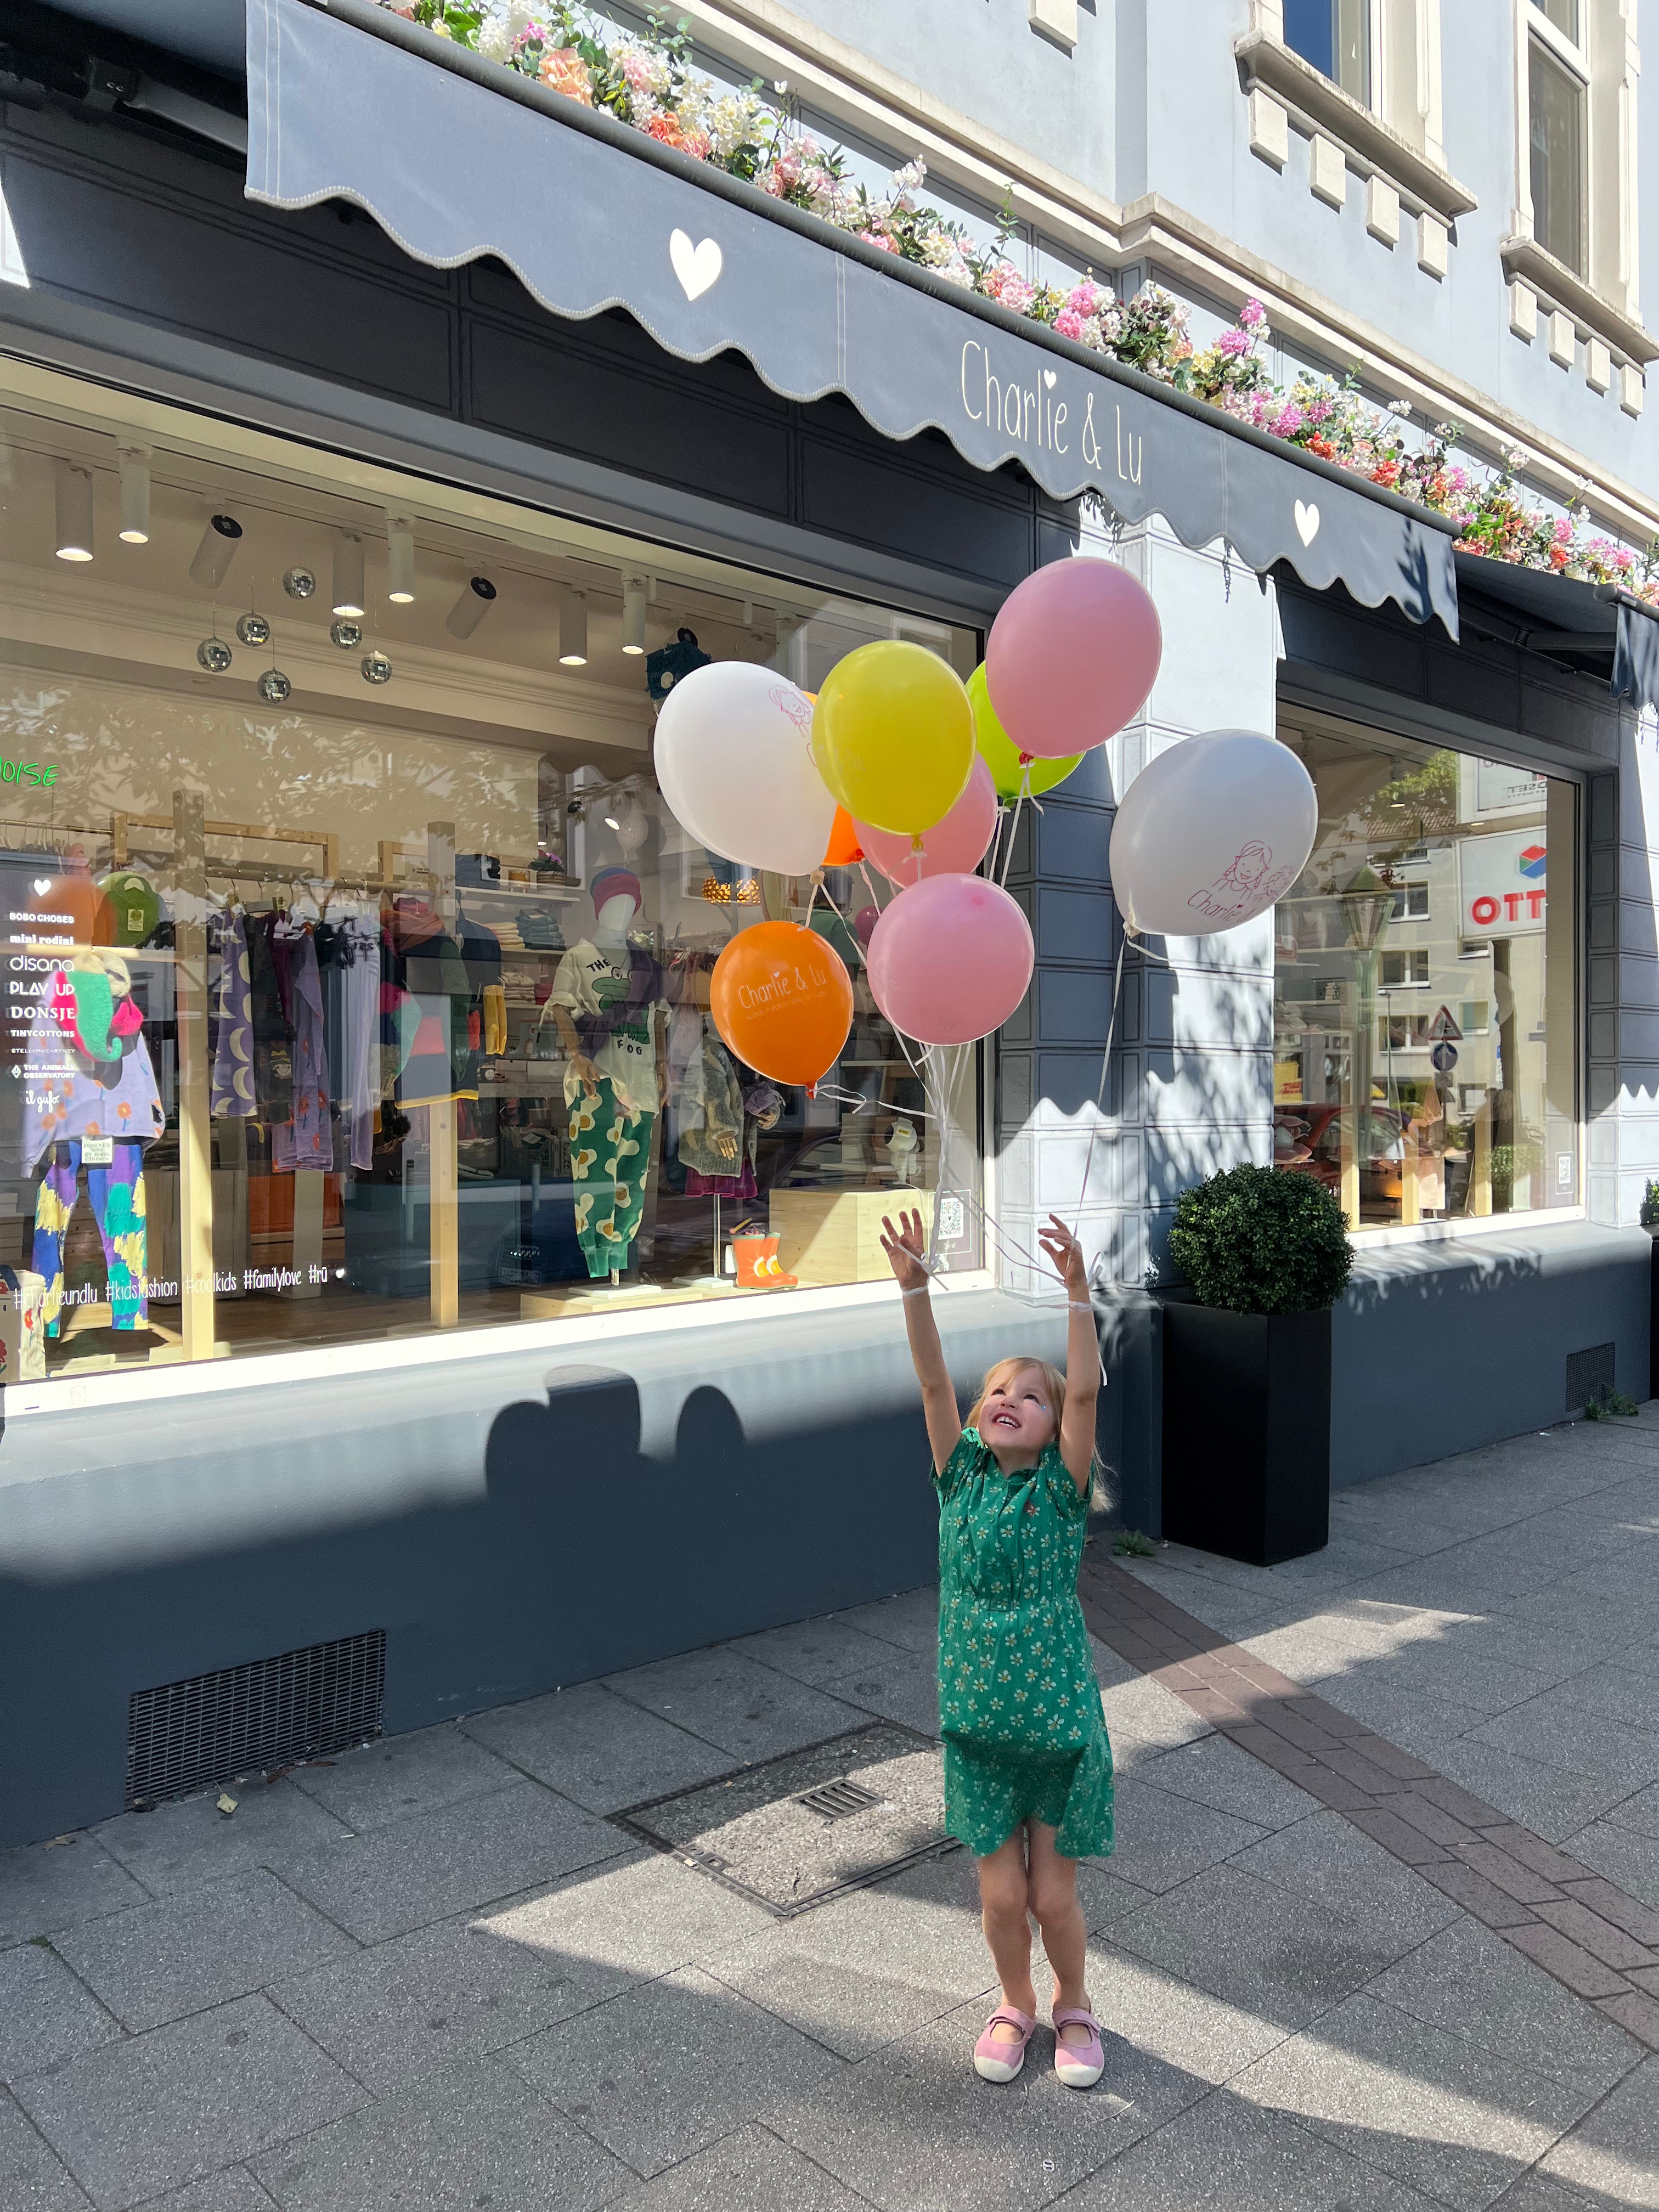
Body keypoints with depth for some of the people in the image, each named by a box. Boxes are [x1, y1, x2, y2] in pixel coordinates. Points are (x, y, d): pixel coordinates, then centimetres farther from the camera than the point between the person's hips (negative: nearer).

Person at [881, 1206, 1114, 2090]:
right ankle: (1015, 2004, 41)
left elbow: (1085, 1392, -25)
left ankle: (1073, 2006, 41)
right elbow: (933, 1383, -16)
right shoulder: (960, 1477, -4)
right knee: (1000, 1894, 12)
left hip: (1058, 1717, -2)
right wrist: (915, 1288, -29)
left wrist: (1077, 1292, -37)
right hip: (976, 1718, 2)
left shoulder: (1061, 1487, -10)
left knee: (1053, 1896, 10)